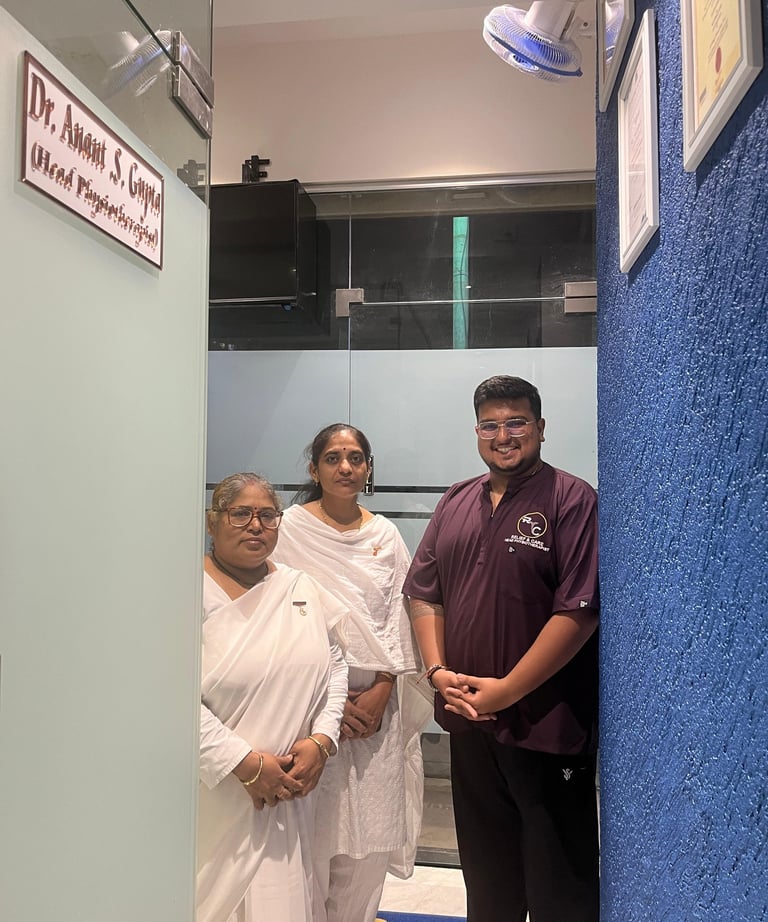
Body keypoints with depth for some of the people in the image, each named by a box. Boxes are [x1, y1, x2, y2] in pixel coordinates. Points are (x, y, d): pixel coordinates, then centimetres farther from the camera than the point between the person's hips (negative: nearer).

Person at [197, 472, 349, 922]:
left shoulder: (302, 589, 8)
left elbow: (334, 663, 10)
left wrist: (321, 739, -4)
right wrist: (246, 764, -17)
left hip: (286, 796, 5)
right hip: (214, 798, -4)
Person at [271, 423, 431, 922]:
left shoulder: (385, 534, 9)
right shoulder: (292, 527, -3)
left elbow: (398, 615, 7)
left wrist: (381, 690, -4)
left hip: (377, 699, 3)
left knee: (373, 826, 7)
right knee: (315, 829, 0)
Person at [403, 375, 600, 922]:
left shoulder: (571, 500, -10)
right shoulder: (456, 503, 9)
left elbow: (579, 610, -17)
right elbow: (424, 592, 10)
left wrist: (506, 690, -17)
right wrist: (438, 670, -3)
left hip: (545, 727, -5)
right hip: (468, 719, 6)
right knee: (485, 872, 23)